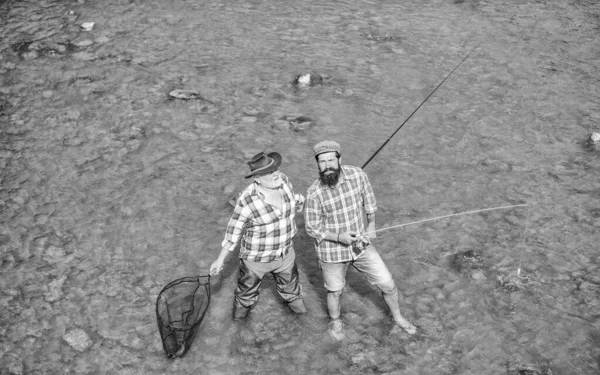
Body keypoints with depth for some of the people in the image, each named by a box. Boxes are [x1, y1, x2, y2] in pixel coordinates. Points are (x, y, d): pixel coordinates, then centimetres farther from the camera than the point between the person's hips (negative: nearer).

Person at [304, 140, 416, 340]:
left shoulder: (357, 175, -17)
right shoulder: (315, 193, -24)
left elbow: (368, 199, 5)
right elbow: (312, 228, -13)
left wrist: (371, 225, -2)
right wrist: (339, 237, -26)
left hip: (361, 245, 3)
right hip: (332, 252, -2)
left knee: (388, 284, 11)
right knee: (335, 292, 20)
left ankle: (398, 317, 41)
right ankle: (335, 322, 52)